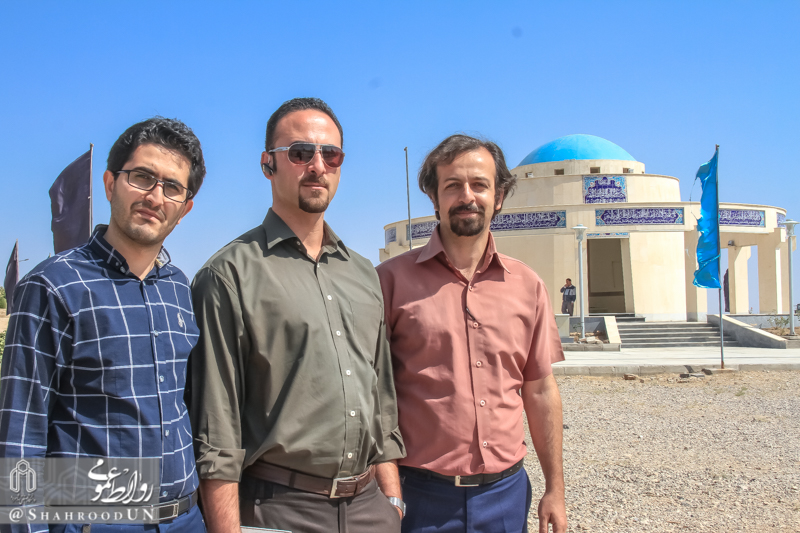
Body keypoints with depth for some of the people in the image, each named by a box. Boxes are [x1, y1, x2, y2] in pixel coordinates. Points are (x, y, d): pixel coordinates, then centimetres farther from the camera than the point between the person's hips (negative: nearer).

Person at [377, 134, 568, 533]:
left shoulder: (527, 286, 4)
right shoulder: (393, 279, -6)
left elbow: (540, 392, 9)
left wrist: (555, 489, 9)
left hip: (505, 491, 3)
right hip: (420, 496, -3)